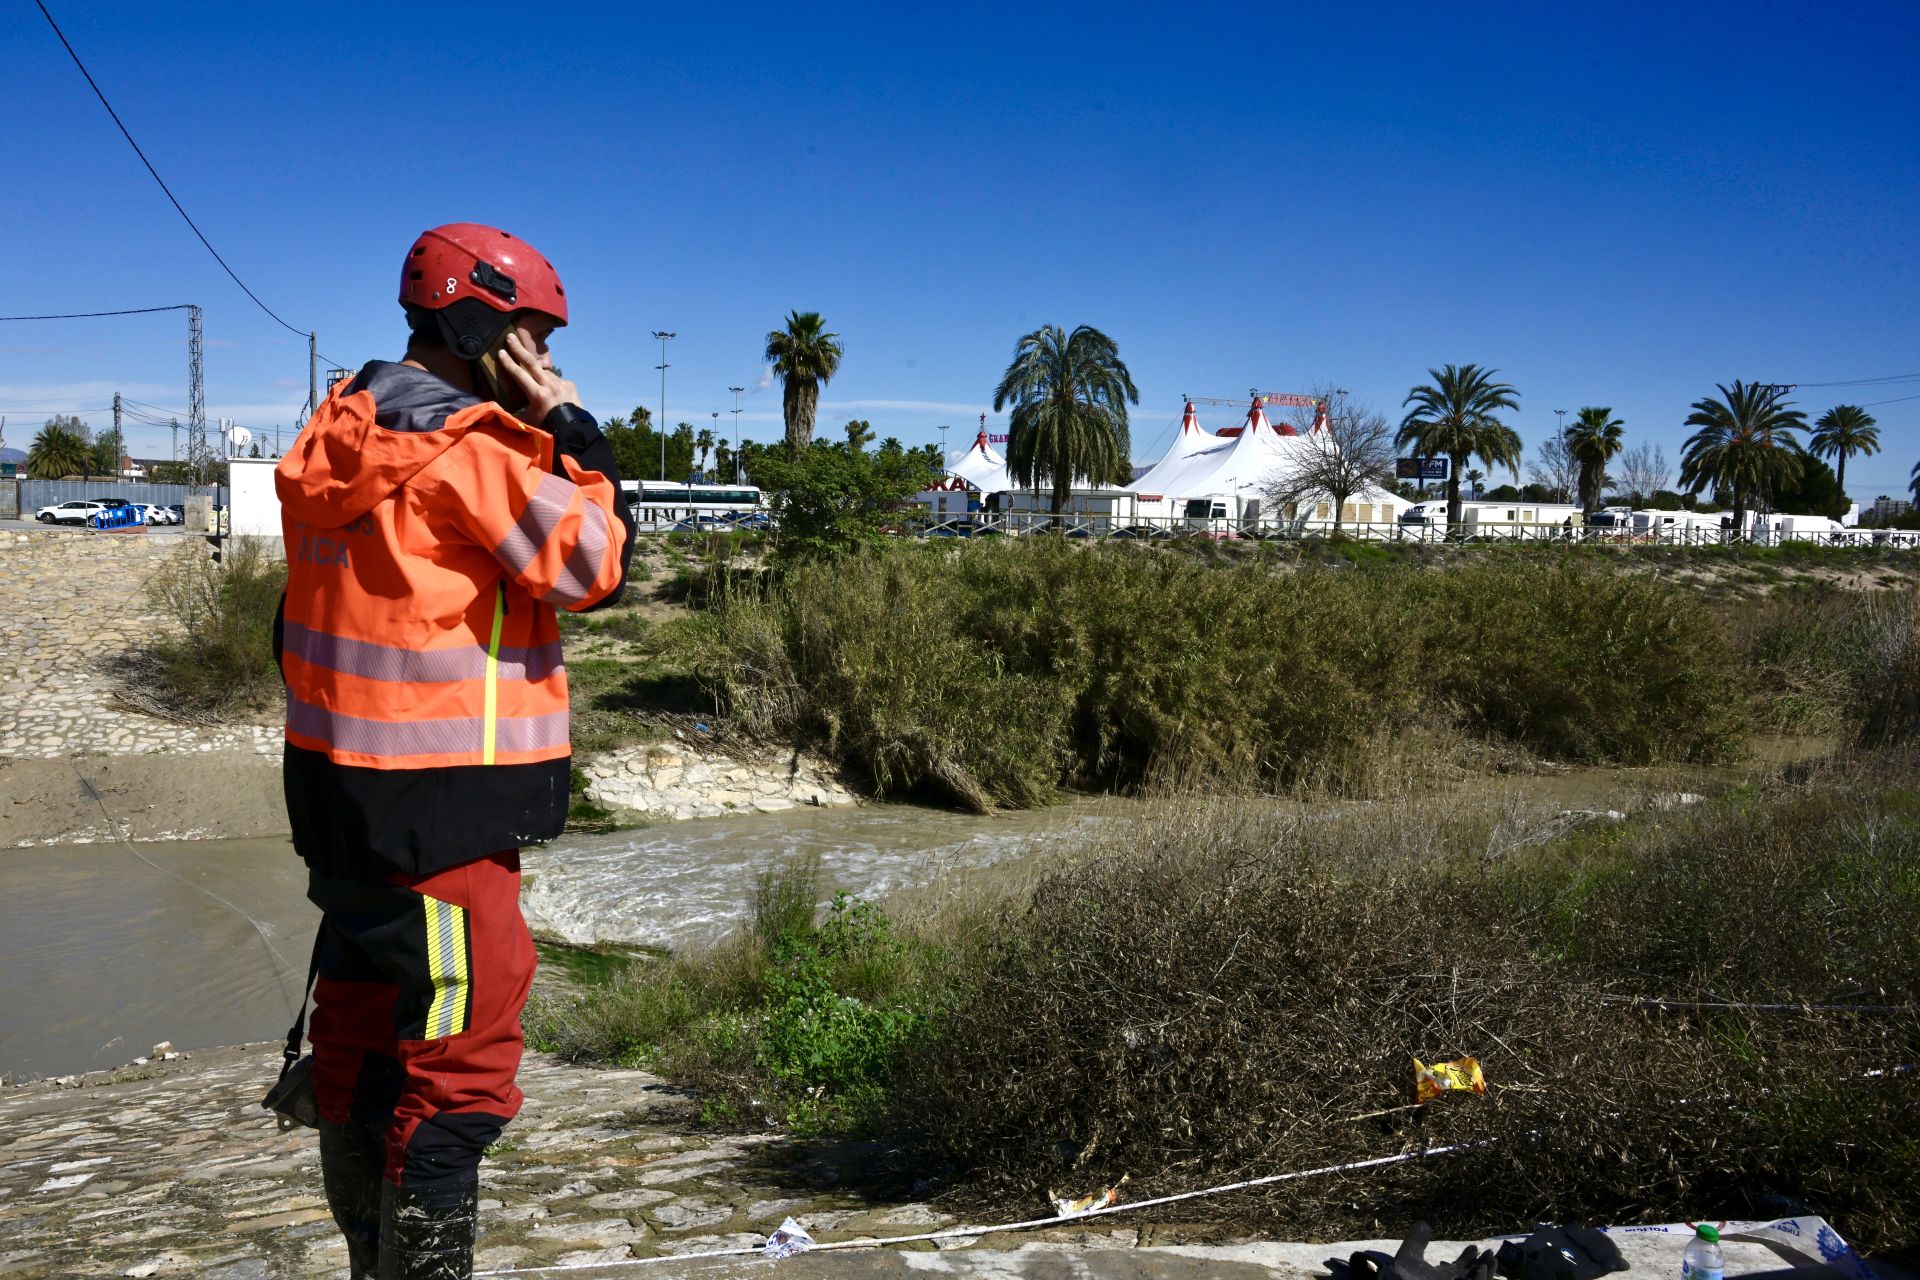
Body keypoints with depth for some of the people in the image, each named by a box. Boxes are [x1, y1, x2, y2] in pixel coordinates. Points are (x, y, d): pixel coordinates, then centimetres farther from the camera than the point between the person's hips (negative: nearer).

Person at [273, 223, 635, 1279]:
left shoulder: (347, 432, 13)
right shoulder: (466, 442, -15)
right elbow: (592, 566, -13)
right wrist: (573, 431, -6)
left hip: (341, 794, 10)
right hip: (439, 807, -10)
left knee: (364, 1037, 19)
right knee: (457, 1067, -2)